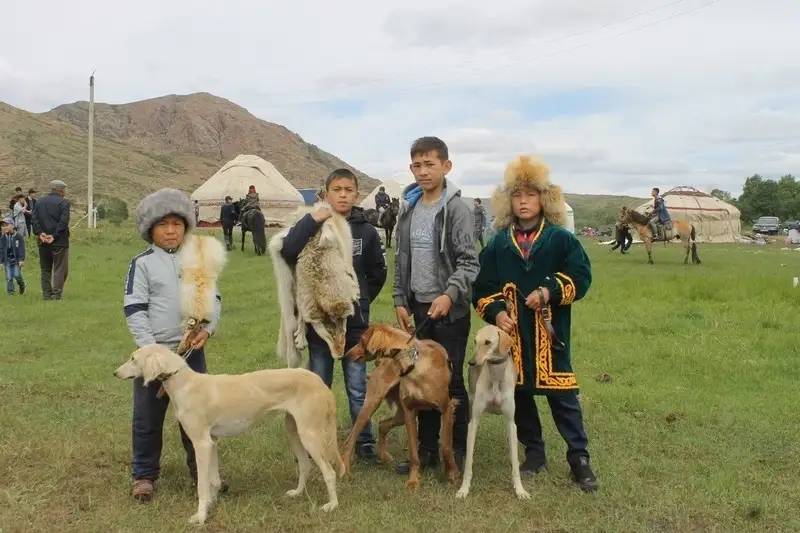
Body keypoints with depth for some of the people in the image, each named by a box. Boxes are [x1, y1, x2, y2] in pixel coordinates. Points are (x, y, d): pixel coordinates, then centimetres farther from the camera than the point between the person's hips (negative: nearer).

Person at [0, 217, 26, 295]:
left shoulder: (18, 236, -6)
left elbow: (21, 249, -7)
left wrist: (22, 260, -12)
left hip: (16, 260, -3)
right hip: (7, 260, 3)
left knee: (17, 275, -8)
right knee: (9, 277, 0)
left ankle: (22, 286, 21)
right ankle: (10, 292, 9)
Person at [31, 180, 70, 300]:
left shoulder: (40, 202, 12)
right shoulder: (64, 202, -6)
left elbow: (34, 219, 2)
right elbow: (64, 221, -16)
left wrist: (39, 233, -5)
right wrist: (54, 236, -14)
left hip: (43, 241, 6)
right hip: (59, 241, -5)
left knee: (45, 269, 13)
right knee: (60, 268, -1)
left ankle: (46, 294, 13)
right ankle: (56, 294, -9)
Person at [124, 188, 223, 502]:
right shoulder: (142, 263, -4)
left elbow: (213, 298, 8)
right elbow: (134, 309, -8)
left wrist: (208, 328, -10)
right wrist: (150, 347, -16)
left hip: (193, 350, 3)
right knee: (148, 417, 6)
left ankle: (201, 469, 27)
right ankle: (144, 474, 21)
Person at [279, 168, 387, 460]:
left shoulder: (366, 231, -1)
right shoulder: (314, 227, -3)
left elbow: (378, 273, 10)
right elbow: (288, 253, -22)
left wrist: (360, 300, 5)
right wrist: (311, 220, -22)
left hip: (355, 321, 0)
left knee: (357, 388, 9)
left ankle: (364, 440, 22)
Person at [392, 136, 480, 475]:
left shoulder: (457, 209, -10)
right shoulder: (408, 208, 8)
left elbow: (469, 263, -14)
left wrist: (449, 295, -27)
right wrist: (400, 300, 8)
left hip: (450, 309, -6)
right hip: (419, 306, 6)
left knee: (451, 380, 0)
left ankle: (458, 451, 14)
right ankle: (427, 448, 22)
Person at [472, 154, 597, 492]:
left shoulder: (561, 239, 1)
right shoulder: (498, 243, 7)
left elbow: (581, 276, -6)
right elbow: (483, 286, 5)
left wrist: (549, 292, -19)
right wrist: (495, 312, -12)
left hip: (549, 332, -3)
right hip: (511, 333, 3)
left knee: (562, 395, 0)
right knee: (519, 395, 11)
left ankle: (579, 458, 10)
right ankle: (534, 454, 25)